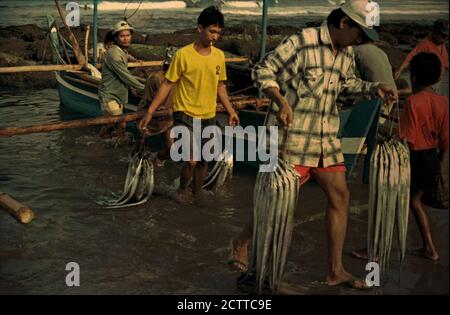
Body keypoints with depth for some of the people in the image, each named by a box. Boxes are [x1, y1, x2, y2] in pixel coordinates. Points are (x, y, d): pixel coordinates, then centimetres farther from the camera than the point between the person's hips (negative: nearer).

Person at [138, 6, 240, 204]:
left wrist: (230, 111, 10)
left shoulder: (219, 56, 2)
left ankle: (196, 194, 33)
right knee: (191, 160, -15)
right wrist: (150, 112, -11)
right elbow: (167, 84, -8)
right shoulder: (183, 55, -14)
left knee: (203, 160, 13)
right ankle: (182, 190, 14)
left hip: (208, 117, 5)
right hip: (185, 115, -5)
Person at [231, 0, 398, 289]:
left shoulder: (347, 52, 8)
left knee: (340, 196, 5)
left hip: (327, 137, 8)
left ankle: (336, 270, 13)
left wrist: (374, 88, 9)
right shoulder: (302, 43, -16)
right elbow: (263, 72, -14)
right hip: (294, 135, -8)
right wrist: (282, 102, -28)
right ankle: (242, 242, 25)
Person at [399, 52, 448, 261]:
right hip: (432, 157, 7)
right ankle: (429, 248, 26)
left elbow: (407, 139, -18)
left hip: (415, 157, -7)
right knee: (414, 200, 23)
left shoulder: (413, 101, -18)